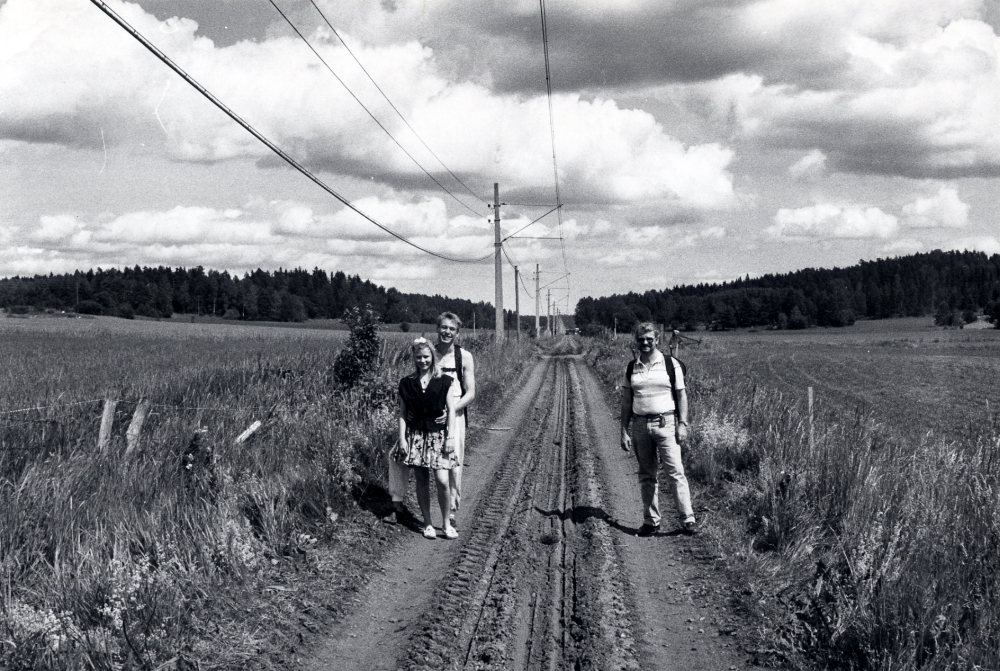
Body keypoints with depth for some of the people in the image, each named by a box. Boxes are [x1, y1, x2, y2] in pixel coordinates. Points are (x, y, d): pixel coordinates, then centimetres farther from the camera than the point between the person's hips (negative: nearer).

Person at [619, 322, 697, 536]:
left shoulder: (671, 364, 2)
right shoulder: (631, 368, 9)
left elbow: (681, 396, 4)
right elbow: (626, 402, 11)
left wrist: (683, 424, -4)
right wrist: (624, 431, 6)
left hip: (665, 423, -3)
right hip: (640, 424, 3)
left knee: (675, 471, -10)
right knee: (646, 476, 7)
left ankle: (688, 519, -6)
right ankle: (651, 521, 14)